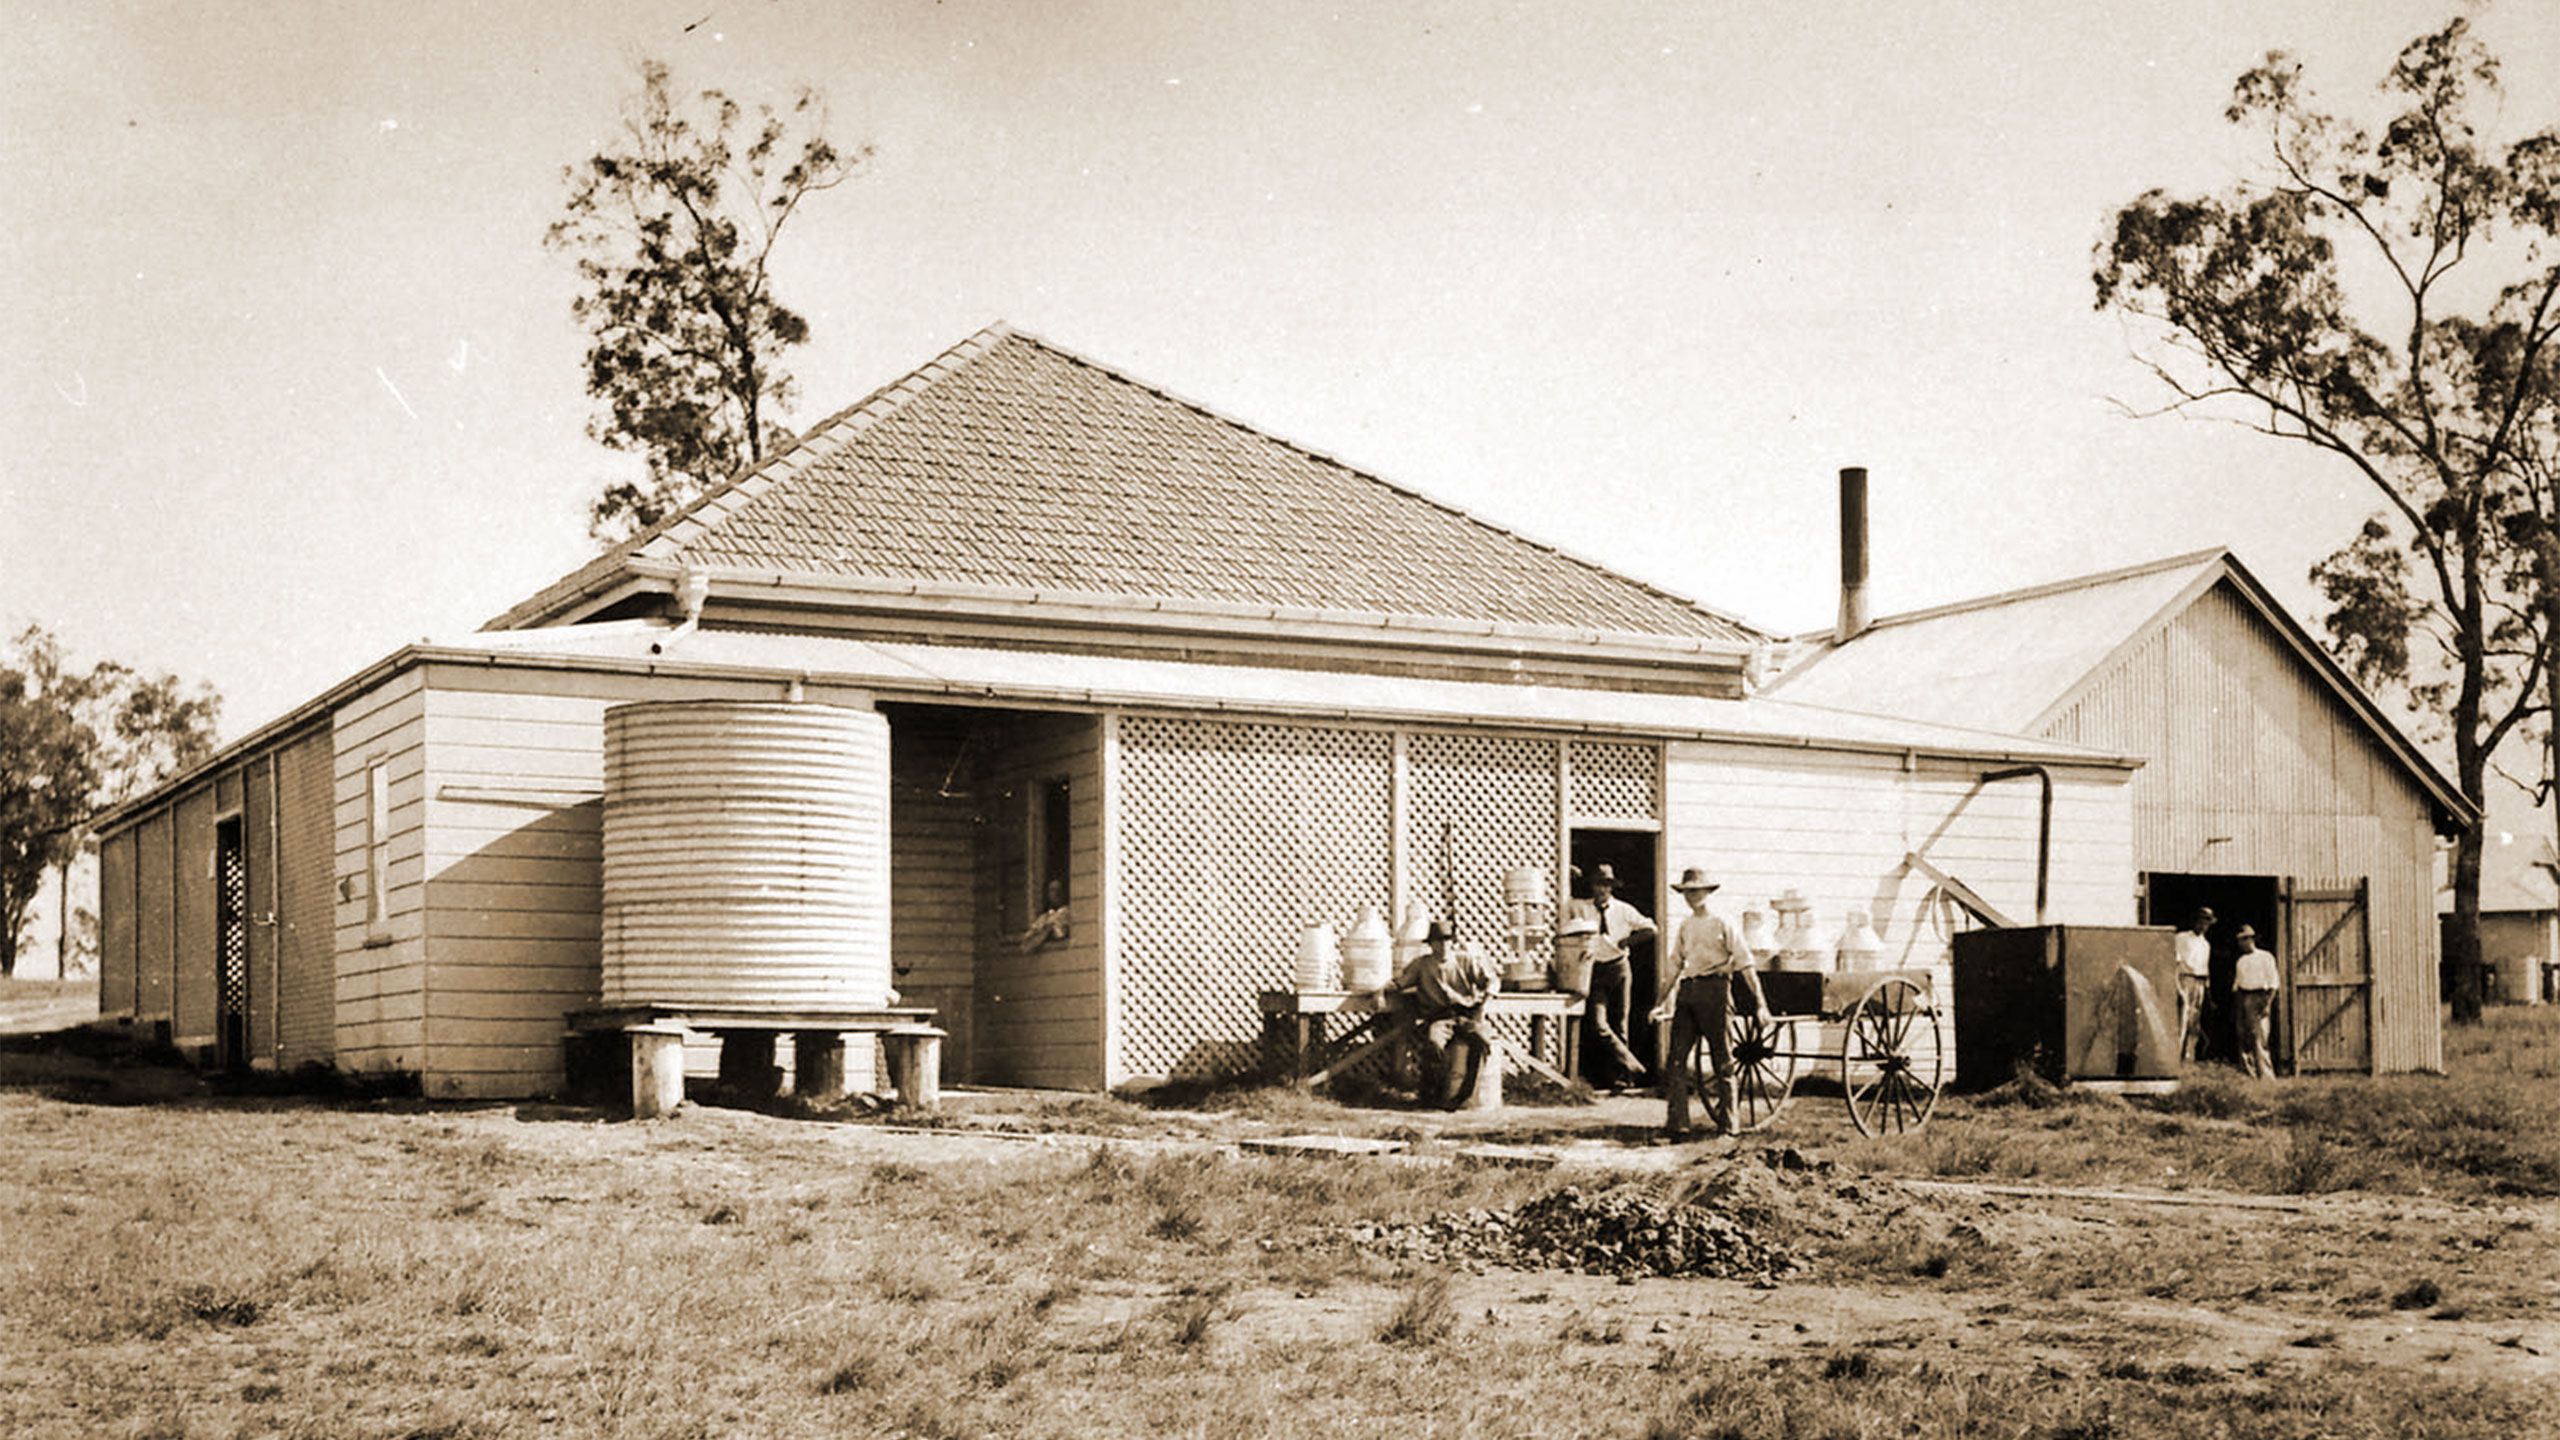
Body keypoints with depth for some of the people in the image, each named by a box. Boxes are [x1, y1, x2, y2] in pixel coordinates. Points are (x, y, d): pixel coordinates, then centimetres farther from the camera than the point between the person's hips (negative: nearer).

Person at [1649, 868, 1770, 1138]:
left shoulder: (1722, 924, -1)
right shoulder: (1685, 926, 15)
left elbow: (1745, 966, -2)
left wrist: (1760, 1004, -8)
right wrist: (1664, 1002, 20)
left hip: (1714, 989, -5)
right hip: (1687, 991, 5)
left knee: (1723, 1060, 1)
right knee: (1676, 1059, -2)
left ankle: (1729, 1124, 7)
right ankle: (1676, 1124, -2)